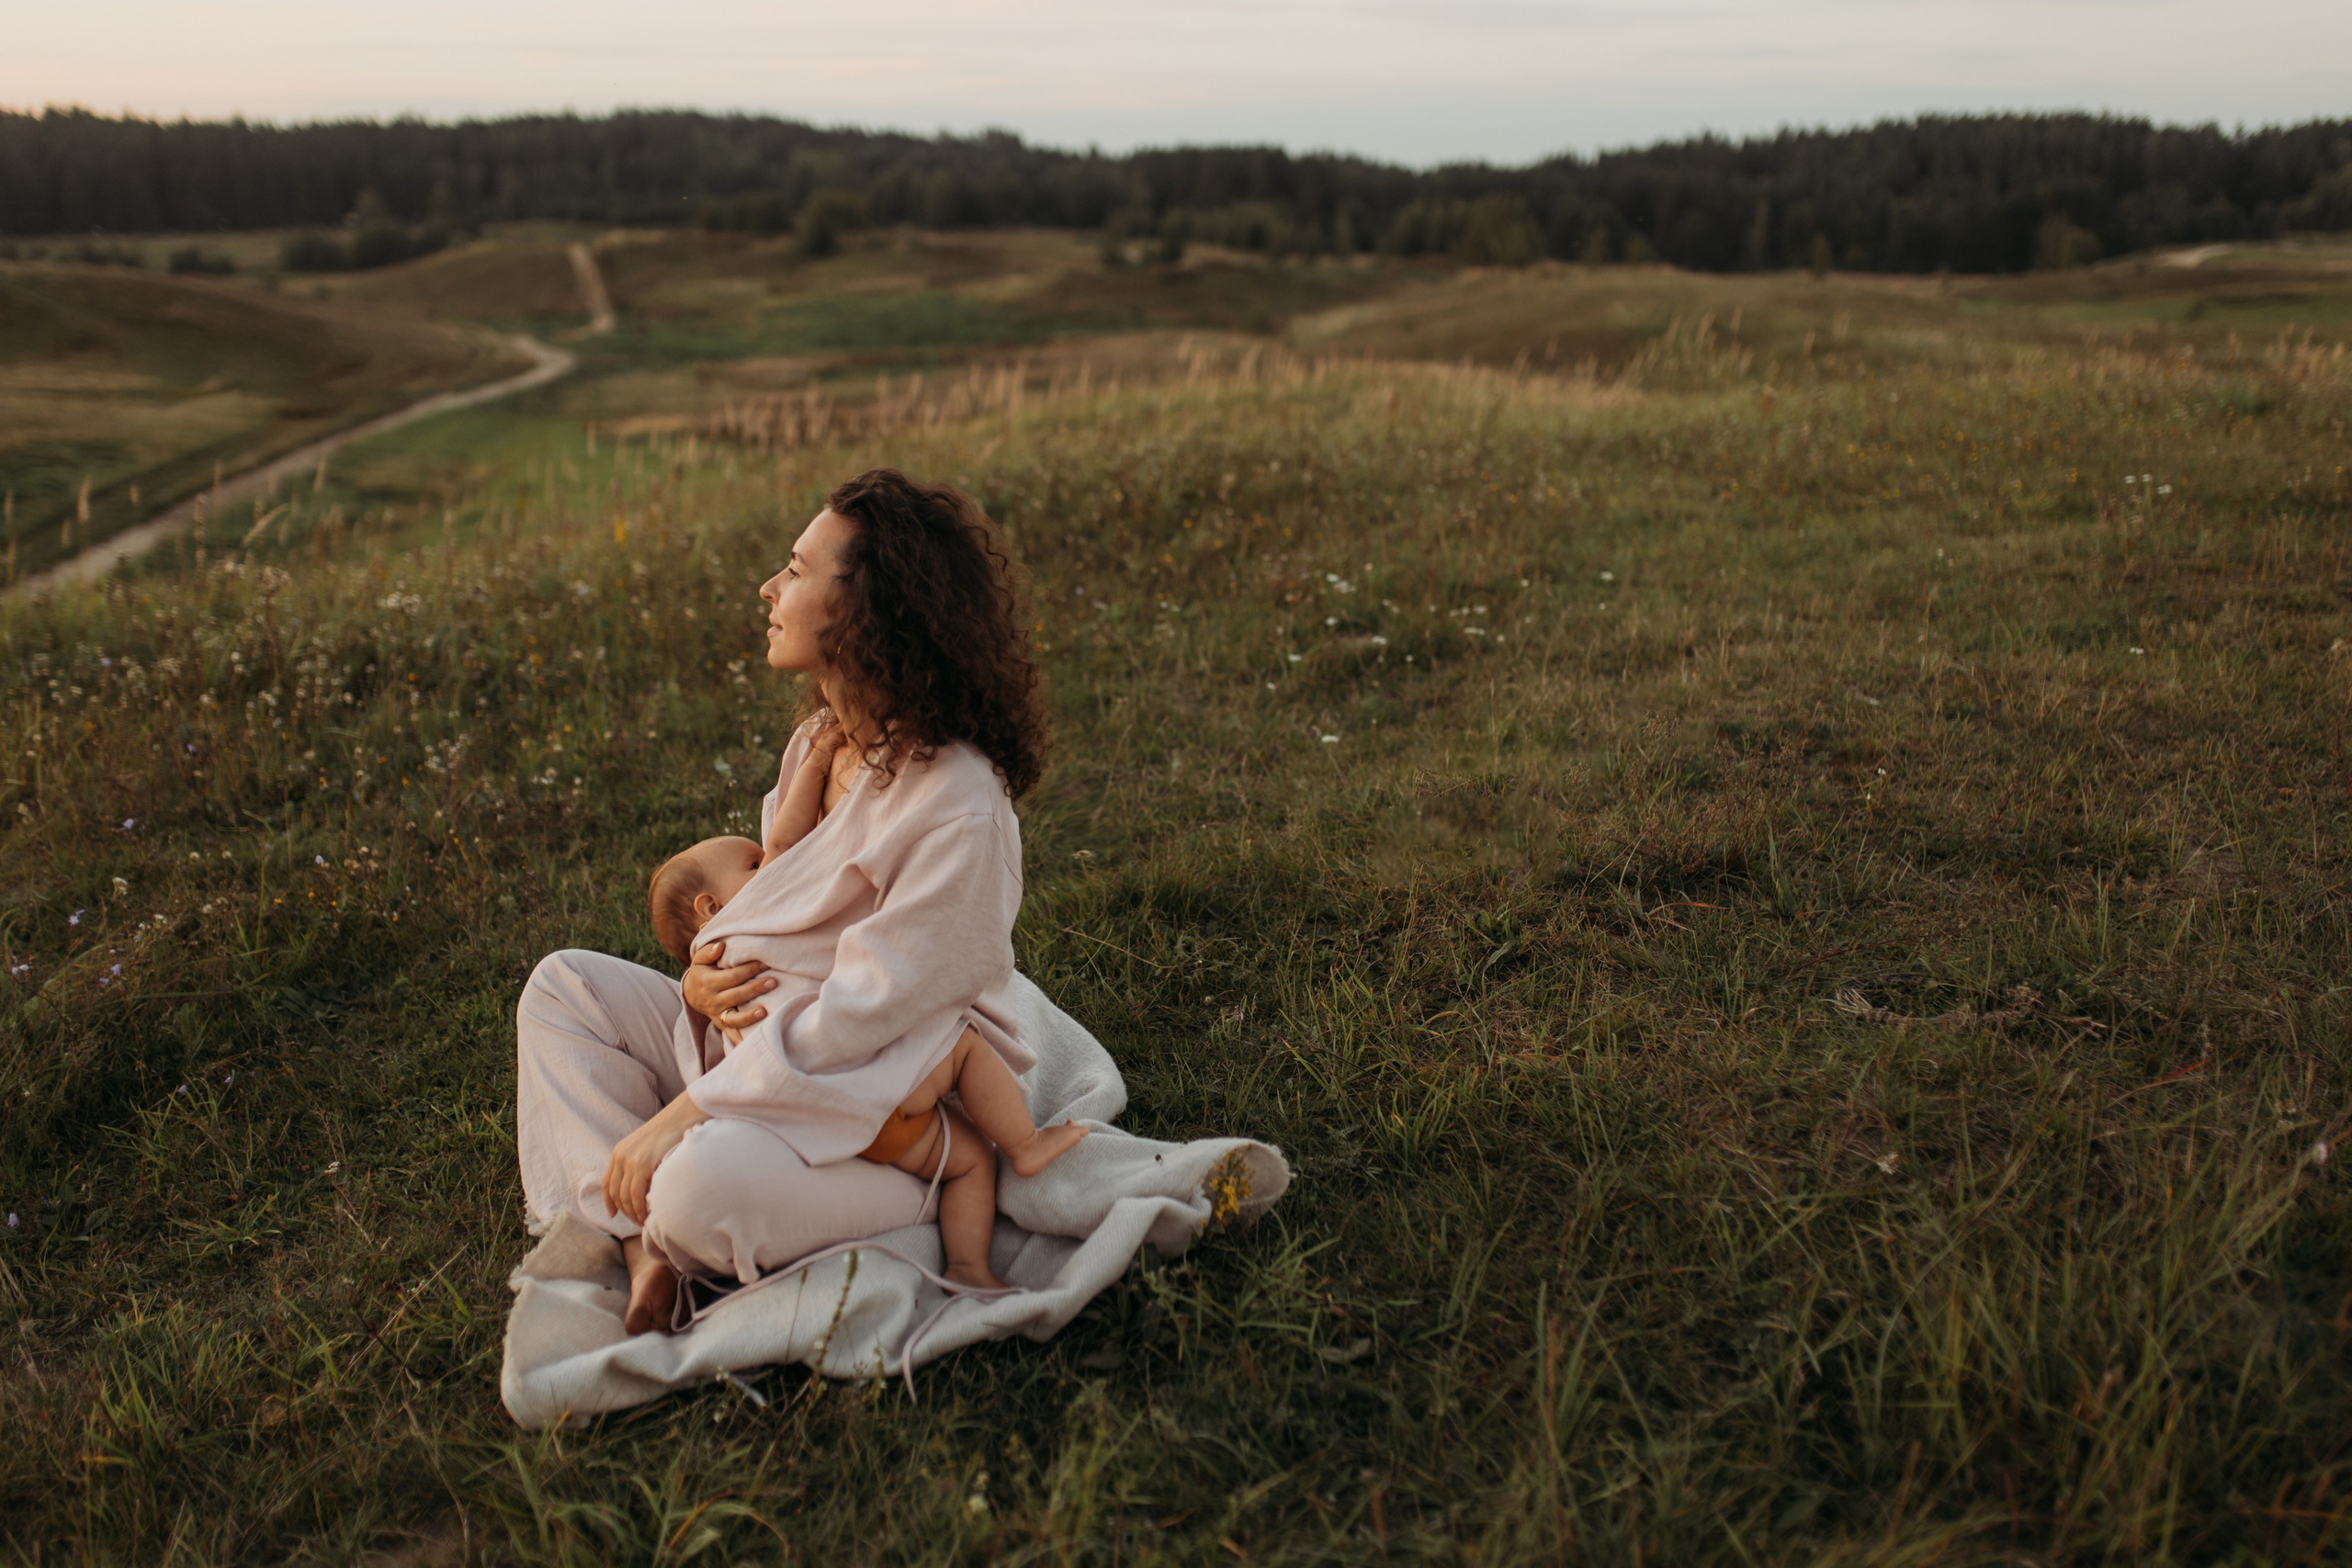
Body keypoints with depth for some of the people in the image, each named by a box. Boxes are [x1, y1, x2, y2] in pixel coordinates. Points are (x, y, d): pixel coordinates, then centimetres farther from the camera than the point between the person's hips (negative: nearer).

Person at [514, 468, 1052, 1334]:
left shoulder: (958, 811, -24)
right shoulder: (820, 745, 5)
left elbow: (859, 1014, -25)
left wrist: (683, 1115, -22)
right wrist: (705, 978, -7)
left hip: (889, 1127, -9)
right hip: (762, 1051, 9)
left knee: (703, 1184, -35)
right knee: (565, 986, 4)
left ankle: (662, 1232, 3)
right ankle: (640, 1246, -11)